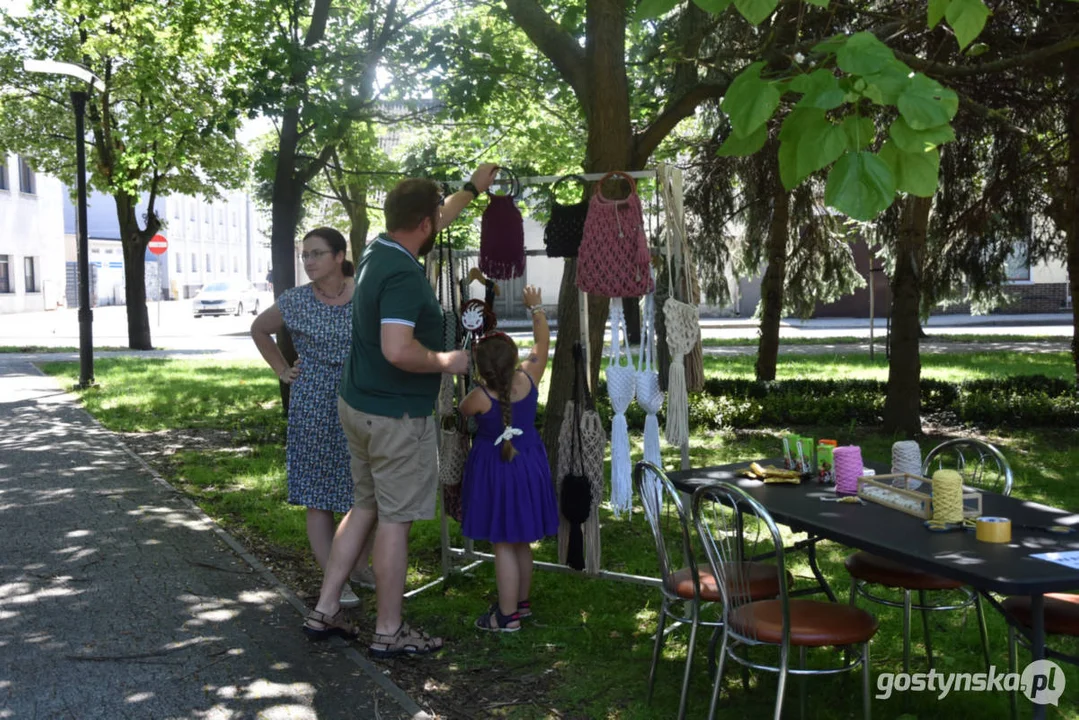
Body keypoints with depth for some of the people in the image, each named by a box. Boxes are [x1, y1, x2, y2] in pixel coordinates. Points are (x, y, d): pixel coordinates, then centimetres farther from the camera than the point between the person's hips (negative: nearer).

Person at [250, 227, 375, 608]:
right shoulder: (294, 301, -2)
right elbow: (259, 330, 15)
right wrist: (282, 370, 7)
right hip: (313, 409, -1)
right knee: (318, 496, 2)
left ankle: (360, 564, 27)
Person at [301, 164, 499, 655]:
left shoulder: (378, 250, 6)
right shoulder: (404, 275, -22)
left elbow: (434, 221, 24)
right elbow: (398, 350, -33)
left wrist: (473, 188, 35)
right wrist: (446, 362, -16)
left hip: (358, 405, 9)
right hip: (396, 416, -9)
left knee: (365, 507, 19)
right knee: (395, 519, 2)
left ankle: (324, 611, 24)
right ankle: (389, 632, 13)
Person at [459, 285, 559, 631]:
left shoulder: (480, 397, -24)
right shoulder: (529, 378, -13)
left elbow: (462, 409, 0)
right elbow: (543, 342, 4)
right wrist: (536, 308, 13)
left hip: (495, 469, -5)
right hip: (528, 465, 5)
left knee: (503, 544, 3)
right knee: (522, 541, 18)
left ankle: (508, 616, 9)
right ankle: (521, 601, 33)